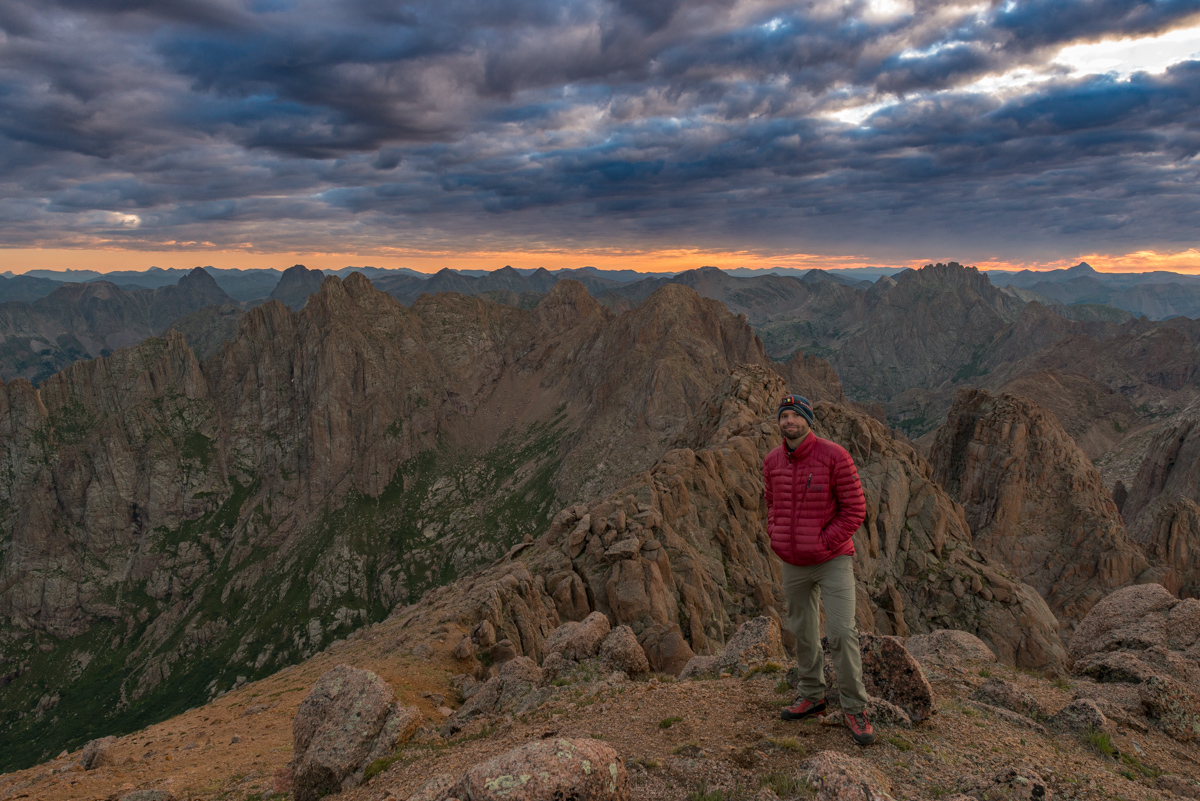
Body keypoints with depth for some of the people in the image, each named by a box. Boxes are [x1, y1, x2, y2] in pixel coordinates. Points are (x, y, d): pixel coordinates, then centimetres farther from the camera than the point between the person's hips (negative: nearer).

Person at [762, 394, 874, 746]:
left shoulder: (834, 456, -14)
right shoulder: (772, 462, 2)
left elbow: (855, 510, -11)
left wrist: (822, 543, -15)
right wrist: (776, 538, 2)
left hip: (833, 561, -5)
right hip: (792, 564, 5)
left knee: (841, 631, -9)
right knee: (802, 631, 15)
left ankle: (855, 709, 7)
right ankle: (812, 696, 32)